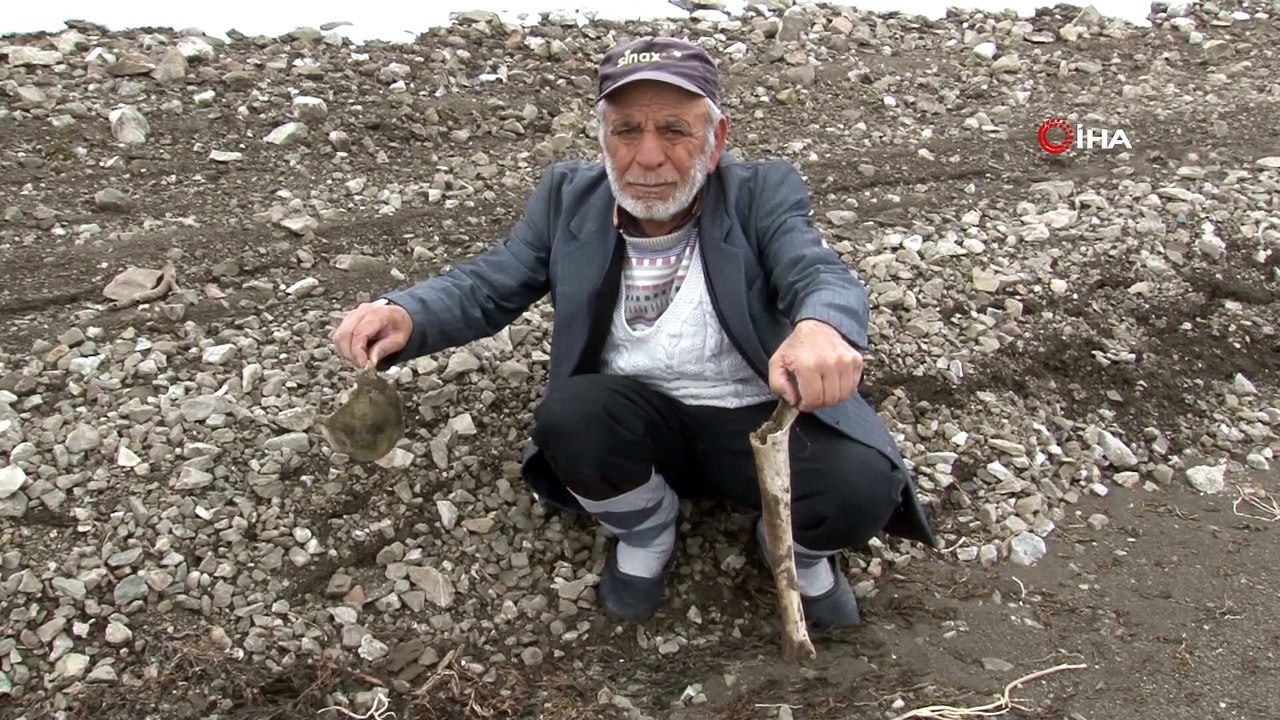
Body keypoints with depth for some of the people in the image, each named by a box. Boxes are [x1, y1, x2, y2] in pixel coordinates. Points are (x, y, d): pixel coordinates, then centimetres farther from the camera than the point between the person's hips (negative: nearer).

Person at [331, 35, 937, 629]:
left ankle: (799, 547, 11)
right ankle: (644, 529, 5)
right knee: (568, 415, -30)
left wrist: (823, 328, -50)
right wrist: (405, 315, -22)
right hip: (639, 422, 2)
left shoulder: (762, 193, -7)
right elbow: (488, 284, 2)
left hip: (765, 420, -2)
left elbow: (823, 274, -23)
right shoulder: (568, 195, 0)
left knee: (860, 490, -29)